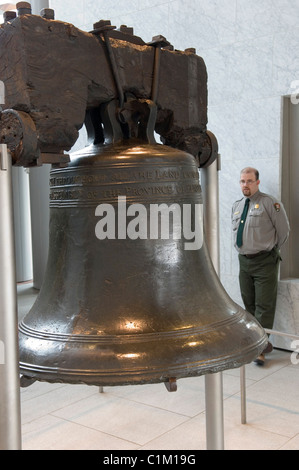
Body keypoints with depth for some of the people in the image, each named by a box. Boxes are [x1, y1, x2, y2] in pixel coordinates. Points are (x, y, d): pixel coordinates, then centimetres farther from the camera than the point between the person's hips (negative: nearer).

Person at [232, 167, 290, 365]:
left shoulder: (269, 203, -8)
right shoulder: (236, 207, 11)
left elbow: (284, 230, -4)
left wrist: (272, 252, 3)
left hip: (264, 262, -6)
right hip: (244, 261, 6)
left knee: (264, 306, -6)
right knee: (249, 304, 13)